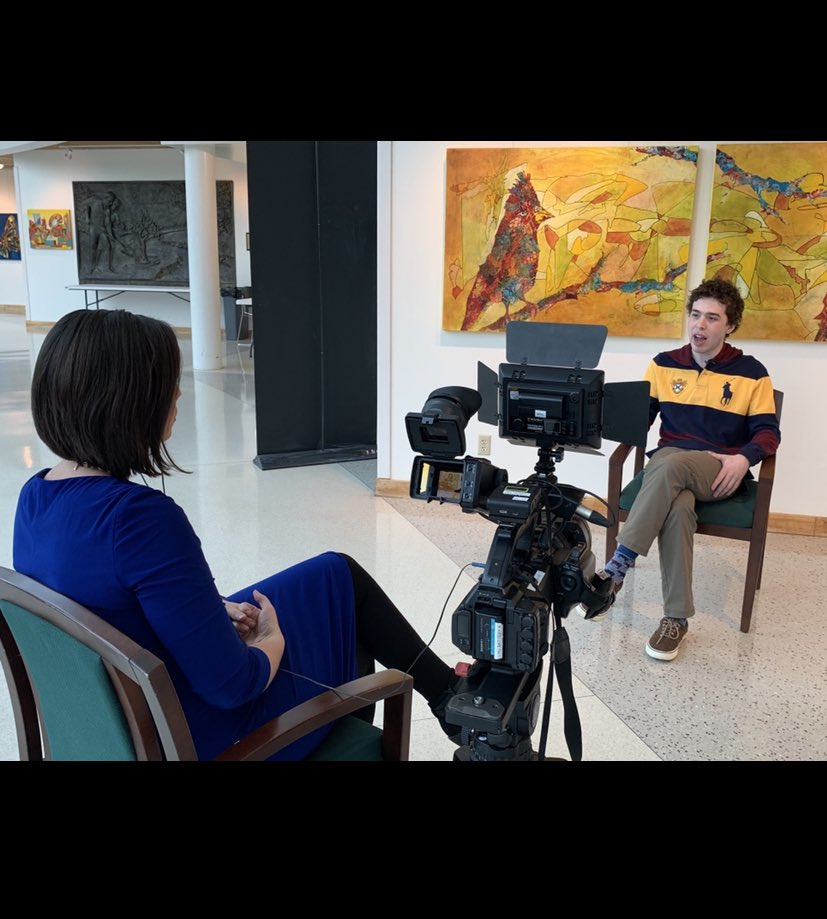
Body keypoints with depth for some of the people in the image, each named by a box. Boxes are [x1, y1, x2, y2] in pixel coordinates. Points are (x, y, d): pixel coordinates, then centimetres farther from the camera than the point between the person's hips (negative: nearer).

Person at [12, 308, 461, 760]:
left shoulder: (34, 497, -6)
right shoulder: (142, 516, -33)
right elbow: (230, 685, -29)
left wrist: (216, 612, 3)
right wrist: (273, 638, -8)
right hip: (199, 734, -8)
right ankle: (449, 697, 38)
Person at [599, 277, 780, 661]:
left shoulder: (751, 373, 6)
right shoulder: (664, 364, 13)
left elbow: (768, 432, 3)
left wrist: (743, 458, -18)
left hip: (718, 473, -2)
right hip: (668, 462, 2)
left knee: (672, 464, -38)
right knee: (678, 505, -36)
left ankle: (620, 563, -34)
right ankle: (676, 618, -31)